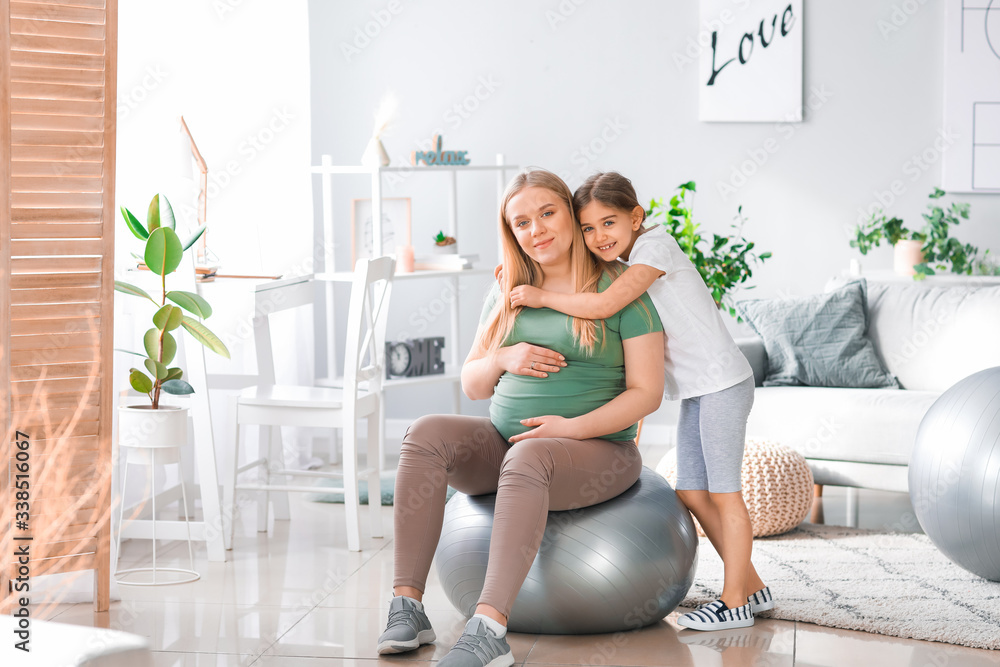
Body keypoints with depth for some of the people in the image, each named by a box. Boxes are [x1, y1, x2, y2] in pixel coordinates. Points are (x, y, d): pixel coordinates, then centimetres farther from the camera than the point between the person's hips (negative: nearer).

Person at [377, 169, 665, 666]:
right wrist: (503, 359, -8)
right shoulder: (506, 296, 14)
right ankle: (407, 608, -30)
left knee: (527, 459, -39)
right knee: (426, 434, -24)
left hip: (594, 451, -5)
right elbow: (472, 385, 15)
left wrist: (574, 427, -20)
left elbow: (647, 392, -7)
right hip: (503, 443, 5)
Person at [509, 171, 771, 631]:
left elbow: (603, 306, -27)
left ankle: (735, 602, 3)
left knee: (722, 492, -4)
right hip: (693, 391, 9)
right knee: (691, 492, 10)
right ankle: (752, 587, 20)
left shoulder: (655, 245, -17)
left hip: (722, 383, -9)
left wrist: (543, 296, -17)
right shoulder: (624, 268, 11)